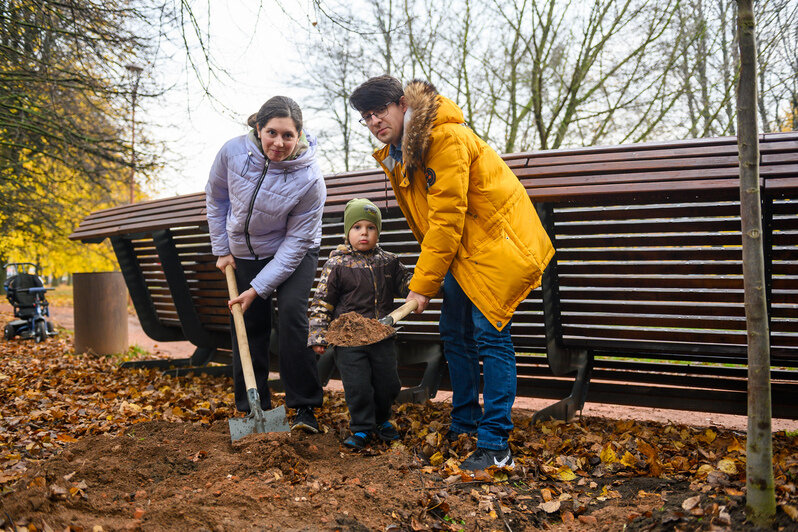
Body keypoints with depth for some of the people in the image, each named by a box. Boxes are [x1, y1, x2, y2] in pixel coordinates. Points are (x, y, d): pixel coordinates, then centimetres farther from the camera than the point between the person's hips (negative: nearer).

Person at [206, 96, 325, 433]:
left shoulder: (309, 178, -28)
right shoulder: (232, 152, -20)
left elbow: (296, 241, -23)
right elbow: (216, 197, 0)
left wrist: (259, 288, -24)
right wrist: (222, 249, 0)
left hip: (293, 254, -3)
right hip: (244, 254, 3)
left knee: (291, 312, -22)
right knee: (248, 325, 4)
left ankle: (304, 407, -12)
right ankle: (252, 410, 18)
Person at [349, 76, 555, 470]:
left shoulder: (446, 138, -23)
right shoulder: (395, 154, 7)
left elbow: (446, 219, -25)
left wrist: (423, 284, -20)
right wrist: (429, 275, 9)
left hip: (496, 241, -9)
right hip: (460, 250, 9)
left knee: (489, 335, -13)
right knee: (454, 333, 11)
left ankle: (495, 444, -8)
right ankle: (465, 422, 26)